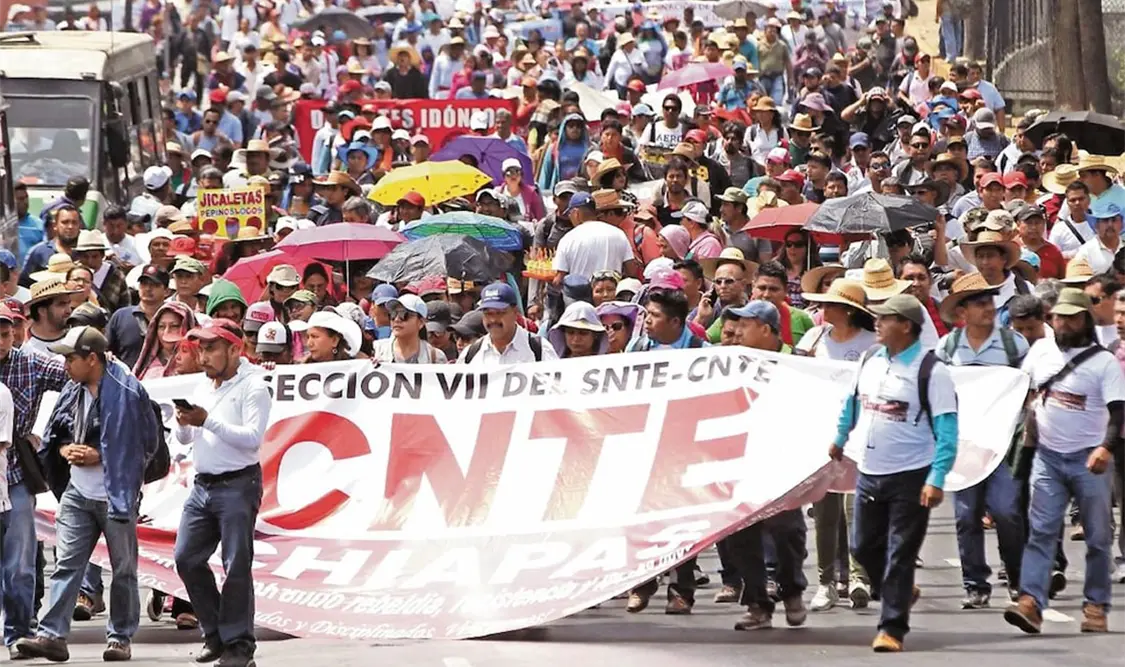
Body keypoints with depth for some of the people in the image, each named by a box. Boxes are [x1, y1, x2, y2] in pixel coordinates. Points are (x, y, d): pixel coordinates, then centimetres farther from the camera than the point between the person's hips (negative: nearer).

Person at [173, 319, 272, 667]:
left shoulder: (253, 388, -8)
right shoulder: (202, 389, 15)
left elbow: (252, 437, -19)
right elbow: (184, 439, 19)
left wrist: (208, 421, -21)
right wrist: (184, 424, -4)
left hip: (238, 485, -8)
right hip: (203, 485, 8)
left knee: (237, 566, -6)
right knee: (186, 558, 5)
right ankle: (215, 634, 16)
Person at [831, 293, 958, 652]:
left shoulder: (930, 371, -14)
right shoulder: (869, 361, 6)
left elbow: (947, 430, -16)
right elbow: (853, 401, 25)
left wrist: (936, 479, -23)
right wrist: (840, 438, 35)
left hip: (910, 478, -7)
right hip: (869, 473, 7)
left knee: (899, 555, -4)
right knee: (864, 548, 13)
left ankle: (892, 628, 2)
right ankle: (900, 593, 38)